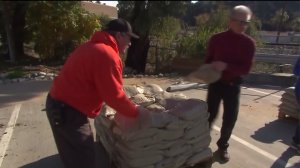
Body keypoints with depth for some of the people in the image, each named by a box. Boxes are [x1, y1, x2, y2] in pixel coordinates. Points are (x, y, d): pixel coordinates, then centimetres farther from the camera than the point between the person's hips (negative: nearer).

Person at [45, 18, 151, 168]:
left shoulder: (93, 47, 13)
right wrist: (135, 112, -5)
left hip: (59, 104, 10)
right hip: (68, 112, -10)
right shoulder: (107, 54, -21)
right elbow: (114, 96, -21)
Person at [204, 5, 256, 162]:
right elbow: (207, 60, 5)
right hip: (216, 83, -1)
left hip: (233, 85, 1)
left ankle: (223, 146, 28)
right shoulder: (216, 39, -4)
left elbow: (246, 69, -11)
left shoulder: (249, 43, -4)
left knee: (230, 118, 7)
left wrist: (226, 66, -25)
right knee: (210, 114, 6)